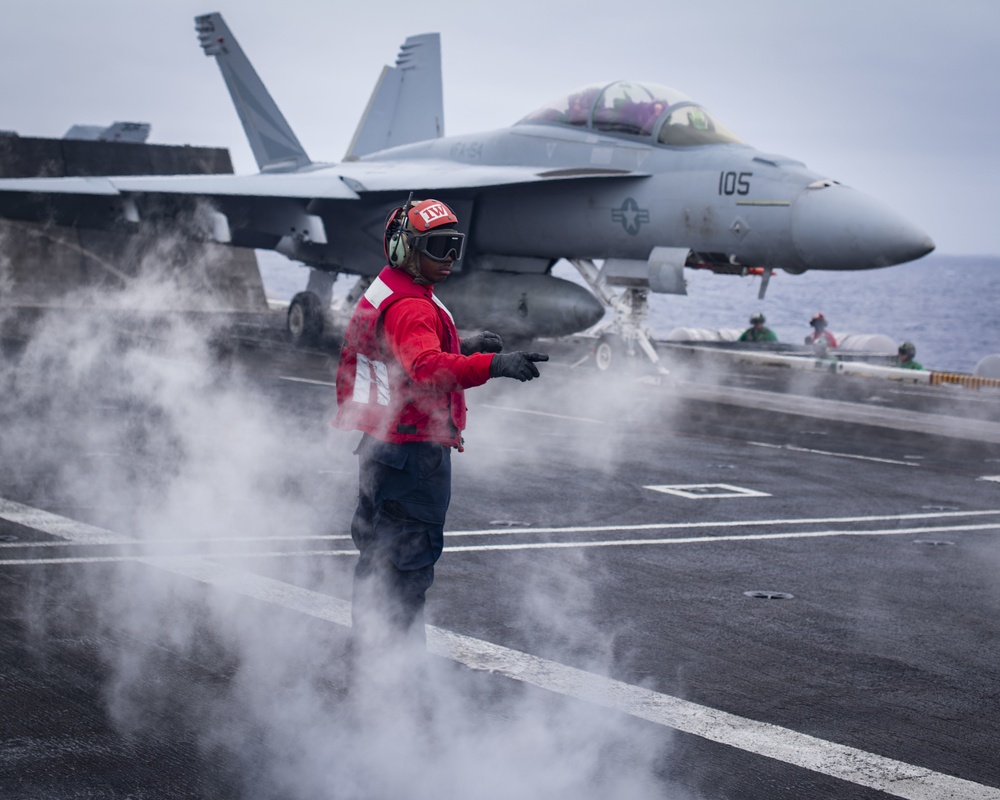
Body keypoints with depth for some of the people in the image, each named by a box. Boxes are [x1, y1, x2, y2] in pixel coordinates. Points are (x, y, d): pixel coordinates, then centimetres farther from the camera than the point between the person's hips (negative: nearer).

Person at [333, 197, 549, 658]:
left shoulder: (385, 295, 14)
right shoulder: (411, 307, -20)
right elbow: (427, 368, -39)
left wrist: (461, 347, 19)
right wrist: (493, 365, -51)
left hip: (380, 444, 11)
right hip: (414, 451, -11)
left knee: (379, 551, 20)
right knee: (410, 554, -4)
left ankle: (366, 645, 32)